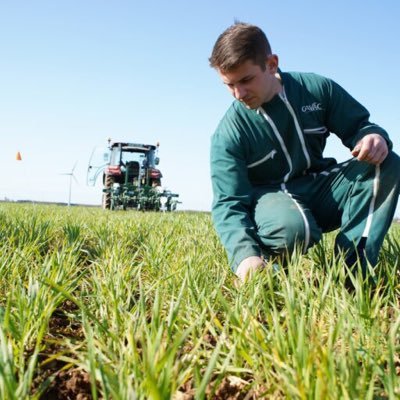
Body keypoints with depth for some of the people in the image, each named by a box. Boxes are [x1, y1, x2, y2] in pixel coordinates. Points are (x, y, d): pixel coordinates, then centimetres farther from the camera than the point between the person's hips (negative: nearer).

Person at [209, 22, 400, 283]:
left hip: (320, 188, 4)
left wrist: (374, 136, -24)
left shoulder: (317, 89, -6)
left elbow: (357, 126, 4)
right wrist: (246, 254, -41)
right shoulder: (228, 134, -15)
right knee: (292, 229, -40)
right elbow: (228, 203, -21)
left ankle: (352, 265, -27)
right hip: (269, 196, -4)